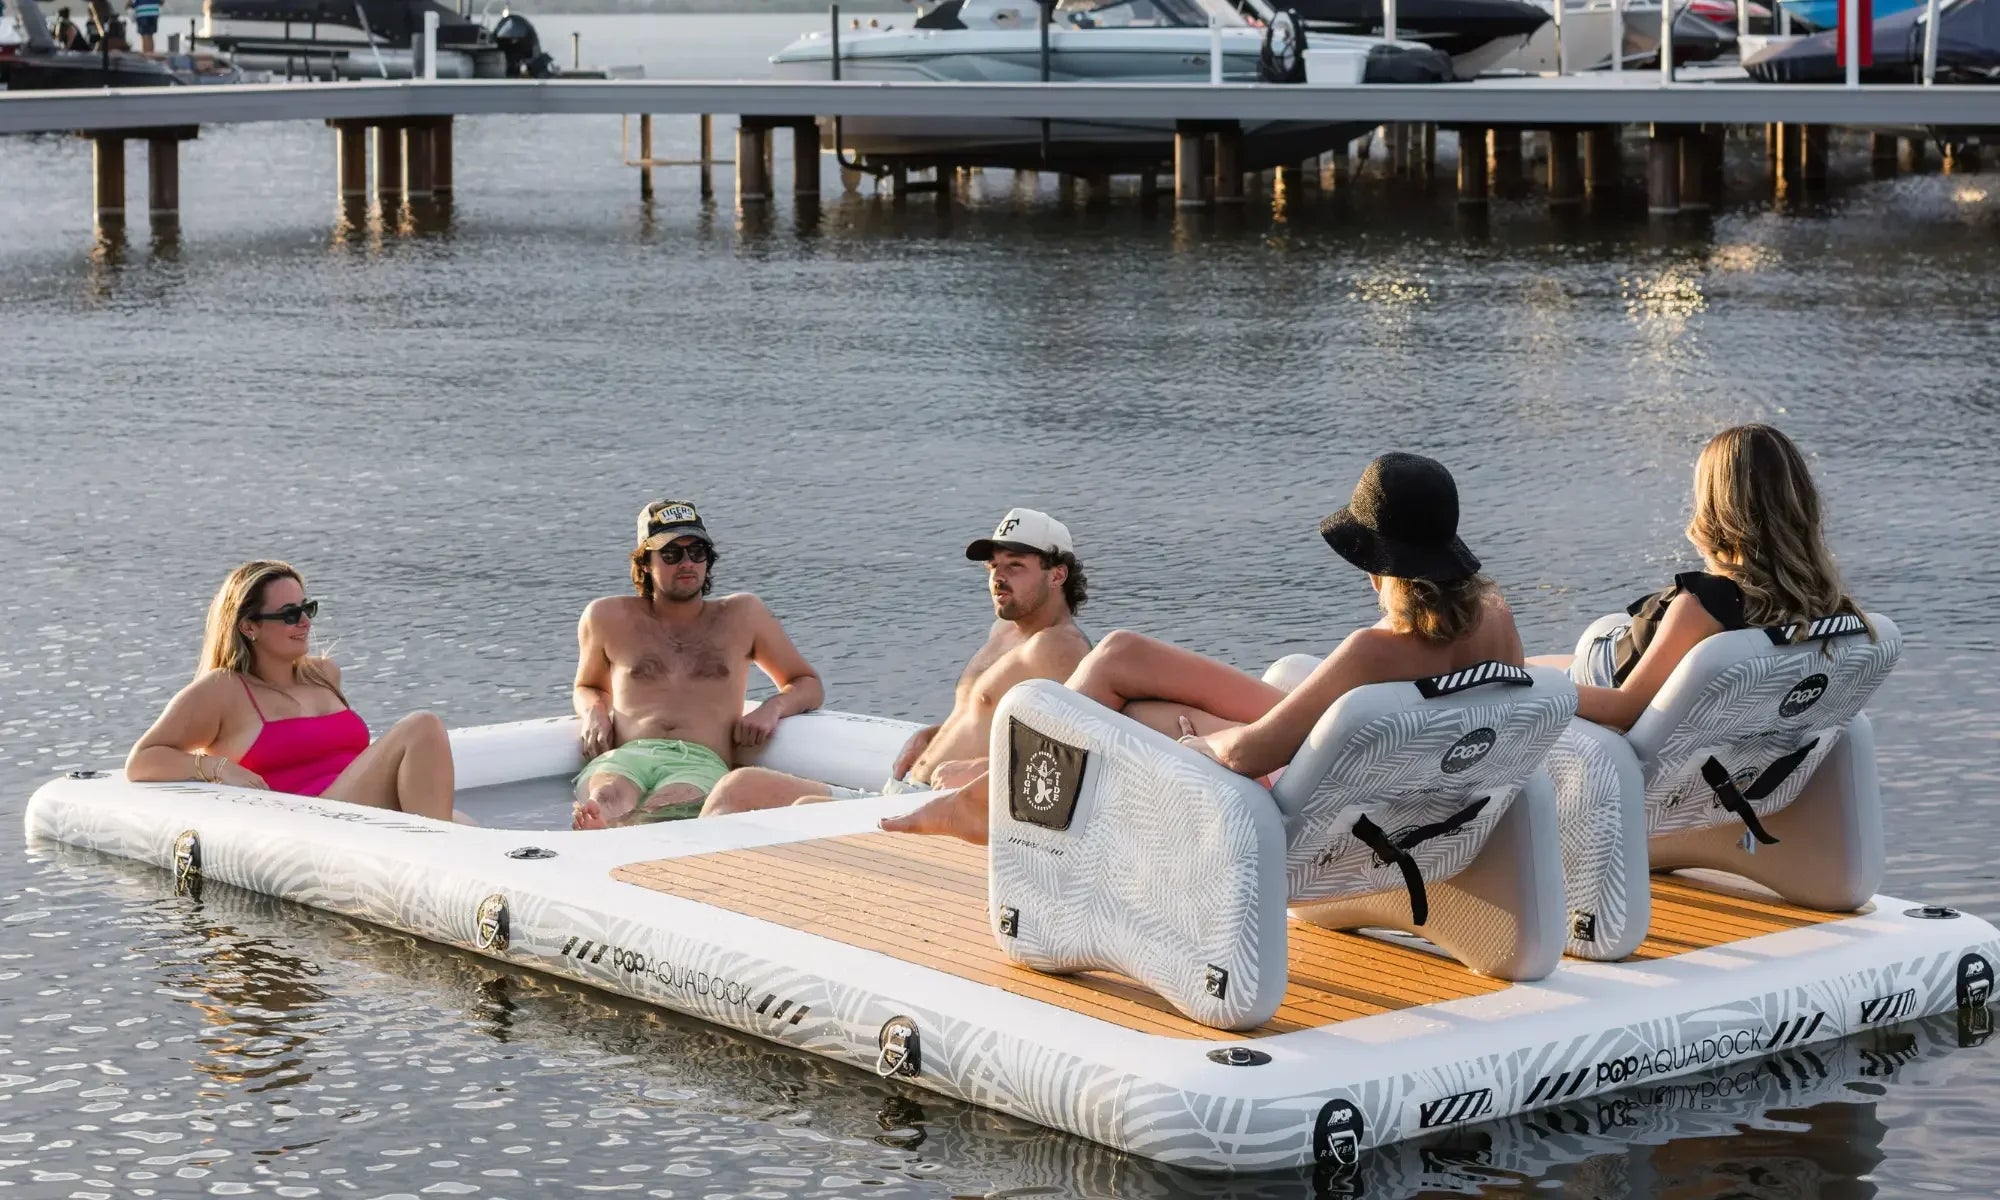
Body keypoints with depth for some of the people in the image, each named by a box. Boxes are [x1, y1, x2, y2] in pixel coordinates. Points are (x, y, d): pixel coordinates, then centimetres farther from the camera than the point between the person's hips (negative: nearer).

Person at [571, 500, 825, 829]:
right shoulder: (609, 618, 24)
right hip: (624, 757, 1)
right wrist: (594, 713, 15)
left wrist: (771, 708, 6)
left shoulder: (743, 615, 23)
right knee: (607, 799, -40)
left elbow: (808, 685, 30)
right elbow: (588, 687, 41)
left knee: (670, 806, -41)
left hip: (700, 764, -1)